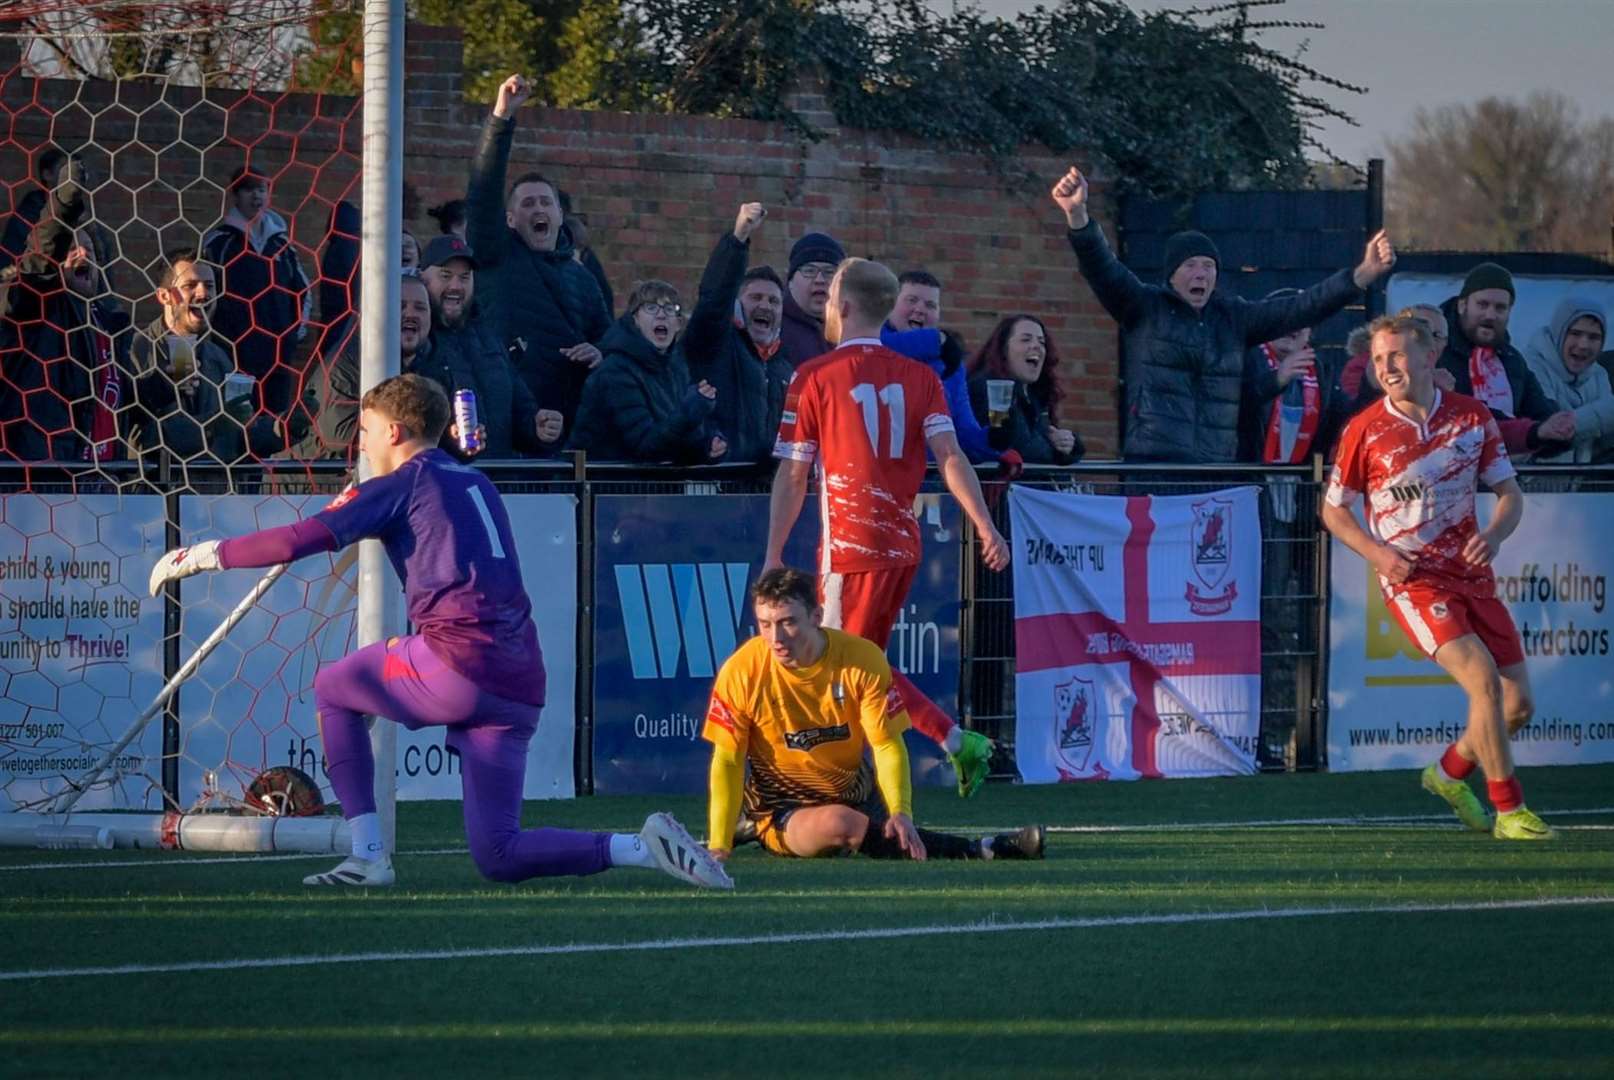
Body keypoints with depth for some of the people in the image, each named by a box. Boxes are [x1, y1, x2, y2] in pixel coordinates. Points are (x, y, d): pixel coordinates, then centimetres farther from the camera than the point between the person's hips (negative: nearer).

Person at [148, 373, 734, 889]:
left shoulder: (406, 482, 2)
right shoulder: (476, 485, 24)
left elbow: (304, 539, -4)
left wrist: (204, 555, 4)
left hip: (458, 661, -7)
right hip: (521, 683, 7)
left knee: (332, 687, 19)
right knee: (497, 856, 9)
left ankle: (367, 853, 9)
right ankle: (644, 848, -9)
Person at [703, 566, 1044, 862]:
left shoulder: (864, 660, -16)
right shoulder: (741, 673, -19)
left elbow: (888, 746, -13)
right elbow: (727, 760, -11)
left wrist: (901, 813, -29)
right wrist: (719, 847, -17)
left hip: (853, 794, 4)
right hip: (783, 812, -4)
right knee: (838, 824, -33)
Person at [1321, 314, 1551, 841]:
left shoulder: (1473, 416, 2)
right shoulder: (1364, 430, -5)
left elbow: (1510, 493, 8)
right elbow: (1333, 509, 5)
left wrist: (1493, 534, -14)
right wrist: (1378, 554, -11)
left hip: (1471, 574, 4)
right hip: (1412, 579, -4)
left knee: (1518, 703, 3)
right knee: (1484, 678, -23)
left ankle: (1450, 771, 31)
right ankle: (1509, 811, -14)